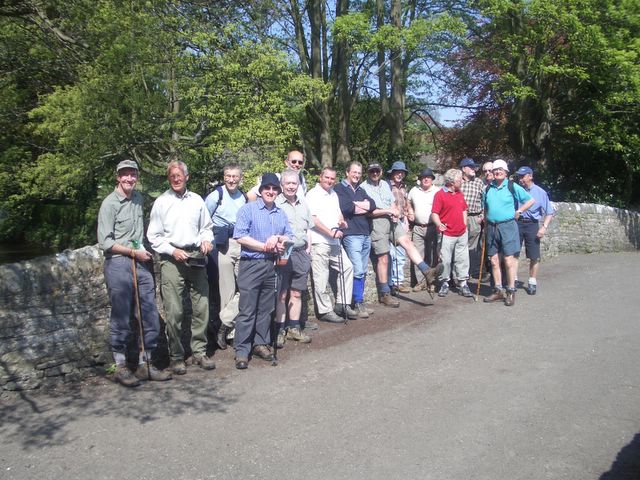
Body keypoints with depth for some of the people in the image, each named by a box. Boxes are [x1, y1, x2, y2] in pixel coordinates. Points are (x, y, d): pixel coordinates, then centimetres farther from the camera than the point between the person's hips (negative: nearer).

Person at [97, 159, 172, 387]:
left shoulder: (138, 198, 13)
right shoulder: (110, 203, -5)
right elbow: (105, 242, -10)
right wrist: (134, 252, -10)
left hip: (141, 264, 6)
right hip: (118, 264, -6)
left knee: (150, 316, 6)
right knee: (121, 318, 0)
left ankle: (145, 364, 18)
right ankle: (121, 367, 13)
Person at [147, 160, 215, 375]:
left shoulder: (197, 200, 11)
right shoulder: (161, 202, 3)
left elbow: (207, 227, 20)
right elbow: (154, 236, 3)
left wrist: (206, 240, 0)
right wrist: (173, 250, -9)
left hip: (196, 258, 3)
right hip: (172, 260, -3)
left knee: (202, 307, 5)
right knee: (174, 312, -4)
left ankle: (199, 352, 19)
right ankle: (176, 357, 10)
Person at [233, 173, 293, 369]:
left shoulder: (281, 213, 15)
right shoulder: (248, 209, -3)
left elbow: (289, 236, 14)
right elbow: (240, 236, -12)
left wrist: (279, 239, -9)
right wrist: (265, 246, -11)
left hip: (271, 265, 5)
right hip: (251, 265, -5)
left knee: (266, 309, 12)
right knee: (247, 310, -4)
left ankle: (260, 344, 24)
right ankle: (241, 350, 2)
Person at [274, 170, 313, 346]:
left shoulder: (303, 204, 16)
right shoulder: (275, 204, -5)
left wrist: (308, 248, 14)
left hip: (301, 254, 6)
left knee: (296, 293, 11)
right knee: (281, 294, -1)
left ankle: (294, 328, 21)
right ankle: (279, 330, 7)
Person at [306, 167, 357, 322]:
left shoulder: (333, 194, 19)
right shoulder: (313, 194, -6)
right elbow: (313, 219, -14)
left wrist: (341, 221, 6)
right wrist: (331, 232, -18)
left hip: (334, 242, 8)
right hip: (319, 242, -8)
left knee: (347, 267, 8)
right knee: (321, 277, -5)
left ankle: (342, 304, 17)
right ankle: (325, 311, 5)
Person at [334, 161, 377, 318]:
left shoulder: (361, 190, 21)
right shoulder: (339, 189, 1)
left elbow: (372, 205, 5)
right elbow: (345, 207, -16)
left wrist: (356, 204, -11)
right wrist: (364, 206, -2)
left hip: (366, 235, 7)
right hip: (351, 235, -7)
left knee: (363, 271, 9)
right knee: (358, 270, -12)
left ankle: (359, 301, 17)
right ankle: (358, 303, -3)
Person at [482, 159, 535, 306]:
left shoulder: (512, 187, -2)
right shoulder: (488, 188, 11)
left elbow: (530, 200, 4)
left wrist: (518, 211, -2)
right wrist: (486, 224, 13)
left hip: (507, 226, -5)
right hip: (491, 227, 5)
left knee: (509, 260, -6)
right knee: (494, 261, 7)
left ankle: (511, 291, 3)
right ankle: (498, 291, 17)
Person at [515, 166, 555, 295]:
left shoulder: (540, 192, 0)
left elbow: (550, 212, 2)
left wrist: (544, 227, -10)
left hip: (532, 225, -1)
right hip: (516, 223, 1)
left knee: (534, 256, 3)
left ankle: (532, 282, 16)